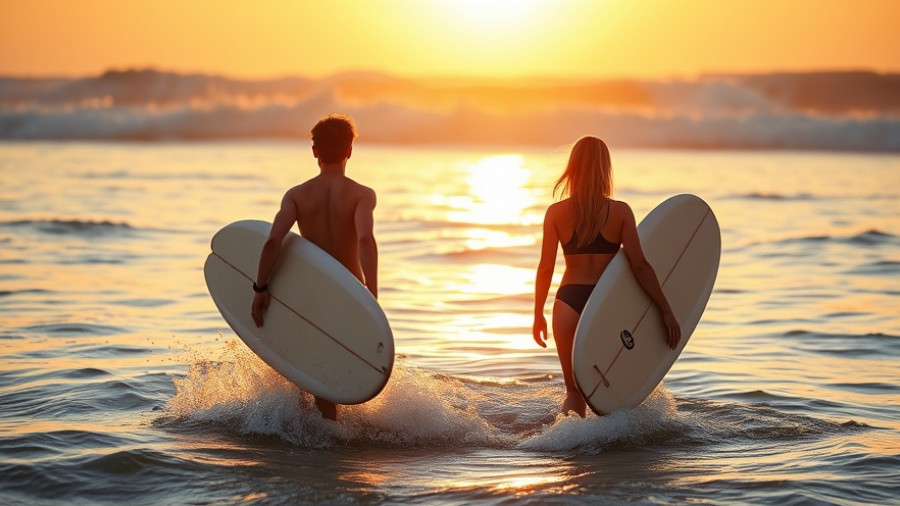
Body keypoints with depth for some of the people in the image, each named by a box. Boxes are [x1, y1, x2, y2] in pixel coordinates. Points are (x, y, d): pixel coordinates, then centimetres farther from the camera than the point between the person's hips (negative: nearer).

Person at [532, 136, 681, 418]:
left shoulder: (556, 213, -3)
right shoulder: (620, 212, -5)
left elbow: (545, 268, -2)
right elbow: (640, 266, -8)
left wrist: (538, 315, 8)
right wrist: (666, 311, -2)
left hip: (569, 303, 1)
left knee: (575, 390, 10)